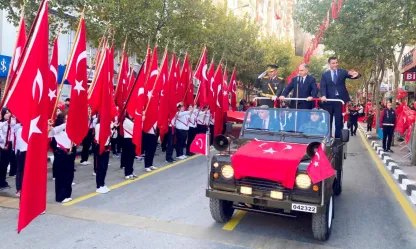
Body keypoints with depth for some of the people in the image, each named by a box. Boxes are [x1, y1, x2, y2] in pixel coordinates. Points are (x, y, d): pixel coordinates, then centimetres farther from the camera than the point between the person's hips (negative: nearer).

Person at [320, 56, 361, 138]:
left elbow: (351, 75, -7)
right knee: (328, 121, 7)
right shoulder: (325, 75, 6)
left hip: (340, 100, 0)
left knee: (339, 122, 4)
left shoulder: (343, 72, 8)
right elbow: (323, 87, -5)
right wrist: (323, 96, -24)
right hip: (329, 100, 0)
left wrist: (356, 74, -31)